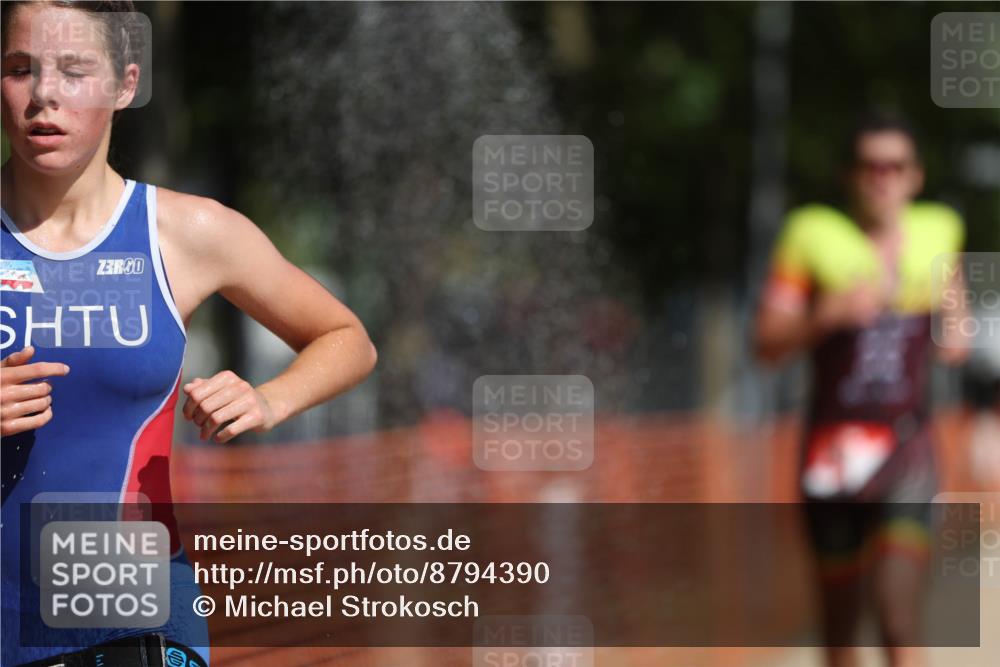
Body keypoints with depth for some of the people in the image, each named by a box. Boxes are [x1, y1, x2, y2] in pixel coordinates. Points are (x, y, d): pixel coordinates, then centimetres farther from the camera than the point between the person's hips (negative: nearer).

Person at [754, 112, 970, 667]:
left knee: (898, 615, -17)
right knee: (839, 617, 10)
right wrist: (829, 313, -19)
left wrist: (956, 330, 8)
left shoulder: (936, 232, 7)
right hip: (833, 449, 0)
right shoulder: (814, 236, -1)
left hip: (906, 449, 0)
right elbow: (767, 342, -4)